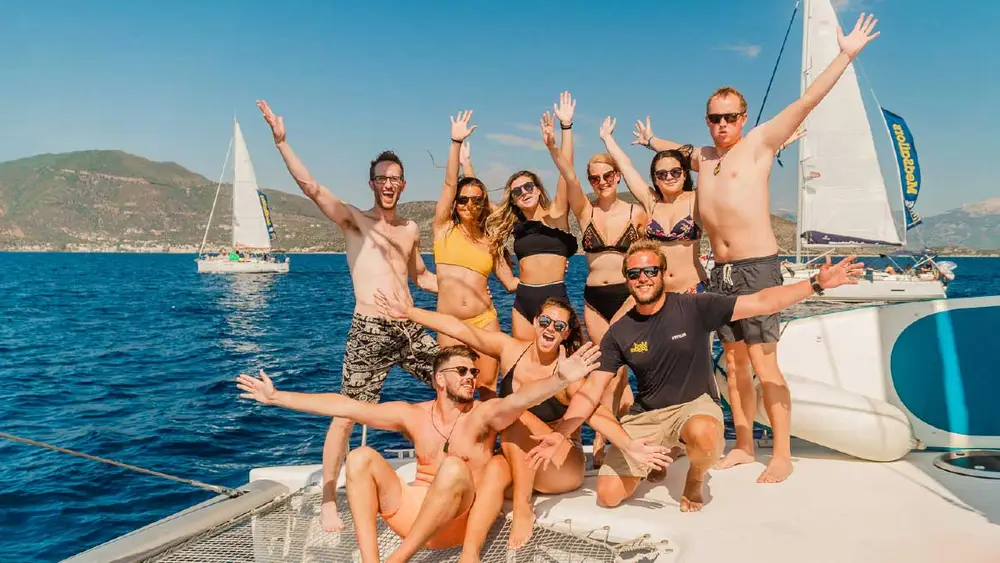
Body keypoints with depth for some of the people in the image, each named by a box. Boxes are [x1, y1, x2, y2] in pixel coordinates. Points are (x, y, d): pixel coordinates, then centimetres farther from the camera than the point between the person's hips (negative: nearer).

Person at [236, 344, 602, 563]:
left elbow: (520, 398, -28)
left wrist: (559, 380, -49)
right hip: (412, 510, 4)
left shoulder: (484, 414, -5)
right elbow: (345, 406, 2)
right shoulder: (413, 415, 4)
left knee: (454, 468, -34)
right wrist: (277, 397, 0)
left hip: (457, 520, -4)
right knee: (361, 457, -14)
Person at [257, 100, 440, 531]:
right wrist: (281, 140, -22)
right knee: (346, 415, -2)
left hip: (410, 329, 6)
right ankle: (328, 501, 12)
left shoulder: (411, 229, 16)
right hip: (370, 332, -5)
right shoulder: (354, 219, 0)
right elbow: (311, 187, -14)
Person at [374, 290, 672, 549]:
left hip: (563, 468, -4)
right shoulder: (510, 349, -7)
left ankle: (523, 509, -26)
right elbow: (459, 328, -13)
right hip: (517, 463, 5)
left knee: (516, 415, -30)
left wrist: (630, 447, -51)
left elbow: (597, 415, -32)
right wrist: (409, 312, -20)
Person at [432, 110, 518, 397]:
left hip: (485, 321, 1)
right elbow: (449, 183, -5)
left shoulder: (489, 241, 10)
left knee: (487, 388, 4)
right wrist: (456, 142, -12)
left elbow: (511, 282, 13)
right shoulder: (444, 228, 5)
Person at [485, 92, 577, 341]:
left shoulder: (556, 214, 2)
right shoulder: (515, 224, 14)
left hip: (555, 297, -4)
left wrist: (564, 130, -23)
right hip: (523, 302, 4)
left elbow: (567, 174, -11)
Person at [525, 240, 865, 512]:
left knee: (703, 435, -41)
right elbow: (590, 392, -5)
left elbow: (761, 303, -12)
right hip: (645, 416, 3)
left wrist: (817, 284, -20)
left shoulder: (694, 308, -11)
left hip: (696, 404, -2)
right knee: (608, 496, -9)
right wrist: (561, 433, -19)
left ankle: (695, 479, -2)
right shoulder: (618, 333, -5)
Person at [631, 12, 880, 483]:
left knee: (763, 363, -7)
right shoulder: (703, 157, 17)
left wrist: (846, 55, -12)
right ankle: (744, 445, 20)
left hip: (757, 267, -6)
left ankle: (782, 456, 1)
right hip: (722, 271, 6)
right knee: (734, 360, 10)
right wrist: (652, 141, 51)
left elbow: (805, 103, -7)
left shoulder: (759, 142, 0)